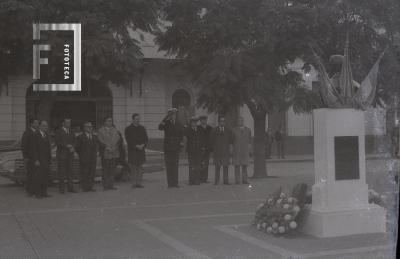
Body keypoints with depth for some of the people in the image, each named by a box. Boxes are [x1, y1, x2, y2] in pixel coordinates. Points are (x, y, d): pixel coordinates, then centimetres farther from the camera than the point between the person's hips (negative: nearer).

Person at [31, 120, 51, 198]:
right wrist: (36, 160, -16)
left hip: (46, 160, 7)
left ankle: (44, 192, 14)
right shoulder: (35, 135, -9)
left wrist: (50, 158, 13)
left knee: (46, 176, 7)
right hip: (39, 160, -7)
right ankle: (37, 193, 2)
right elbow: (33, 149, -12)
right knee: (39, 176, -6)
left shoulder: (46, 135, 14)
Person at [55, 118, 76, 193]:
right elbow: (57, 142, -9)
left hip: (70, 154, 5)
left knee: (70, 171, 4)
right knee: (61, 172, -3)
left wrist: (73, 147, -4)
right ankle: (61, 188, 3)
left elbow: (73, 141, 16)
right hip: (61, 154, -5)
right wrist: (66, 145, -17)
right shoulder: (59, 132, -1)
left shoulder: (71, 132, 17)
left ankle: (70, 187, 7)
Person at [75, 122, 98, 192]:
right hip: (84, 159, -5)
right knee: (84, 173, -4)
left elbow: (97, 146, 23)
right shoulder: (80, 137, 0)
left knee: (92, 172, 3)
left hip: (93, 158, 5)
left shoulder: (95, 137, 15)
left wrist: (95, 153, 11)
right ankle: (85, 187, 0)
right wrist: (81, 155, -3)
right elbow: (77, 148, 0)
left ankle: (90, 186, 10)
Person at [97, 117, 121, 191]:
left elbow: (118, 138, 7)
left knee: (112, 170, 5)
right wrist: (107, 147, -15)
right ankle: (105, 186, 2)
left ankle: (111, 185, 10)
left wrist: (115, 147, -7)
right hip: (105, 153, -4)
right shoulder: (100, 130, 2)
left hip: (114, 152, 4)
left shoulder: (114, 130, 17)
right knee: (105, 170, -3)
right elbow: (100, 141, -7)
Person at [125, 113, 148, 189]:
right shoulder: (128, 129, 3)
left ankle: (139, 183, 5)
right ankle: (133, 183, 0)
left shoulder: (142, 128, 15)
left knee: (140, 167, 1)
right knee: (133, 167, -4)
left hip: (141, 150, 3)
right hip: (132, 150, -3)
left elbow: (146, 138, 10)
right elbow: (128, 140, -4)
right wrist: (136, 146, -13)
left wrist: (142, 145, -8)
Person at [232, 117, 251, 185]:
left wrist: (250, 150, 4)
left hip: (245, 150, 2)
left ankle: (244, 180, 8)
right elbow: (231, 141, 2)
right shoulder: (234, 130, 1)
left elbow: (249, 141, 10)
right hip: (236, 150, -2)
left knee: (245, 165, 2)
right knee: (237, 165, -2)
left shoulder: (248, 130, 8)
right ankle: (237, 180, 2)